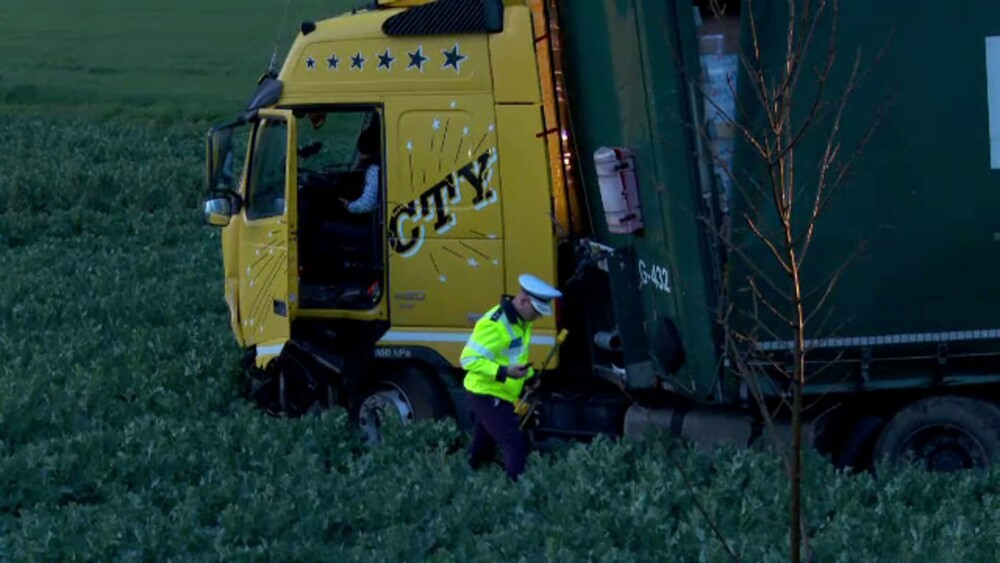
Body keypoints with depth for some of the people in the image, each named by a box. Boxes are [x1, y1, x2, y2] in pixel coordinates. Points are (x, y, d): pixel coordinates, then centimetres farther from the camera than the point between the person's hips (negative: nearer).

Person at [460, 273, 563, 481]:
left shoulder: (521, 322, 8)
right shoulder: (495, 324, -24)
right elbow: (469, 358, -28)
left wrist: (528, 374, 8)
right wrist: (504, 372, -37)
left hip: (500, 397, 10)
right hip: (487, 396, -10)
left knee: (481, 450, 18)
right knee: (515, 446, -16)